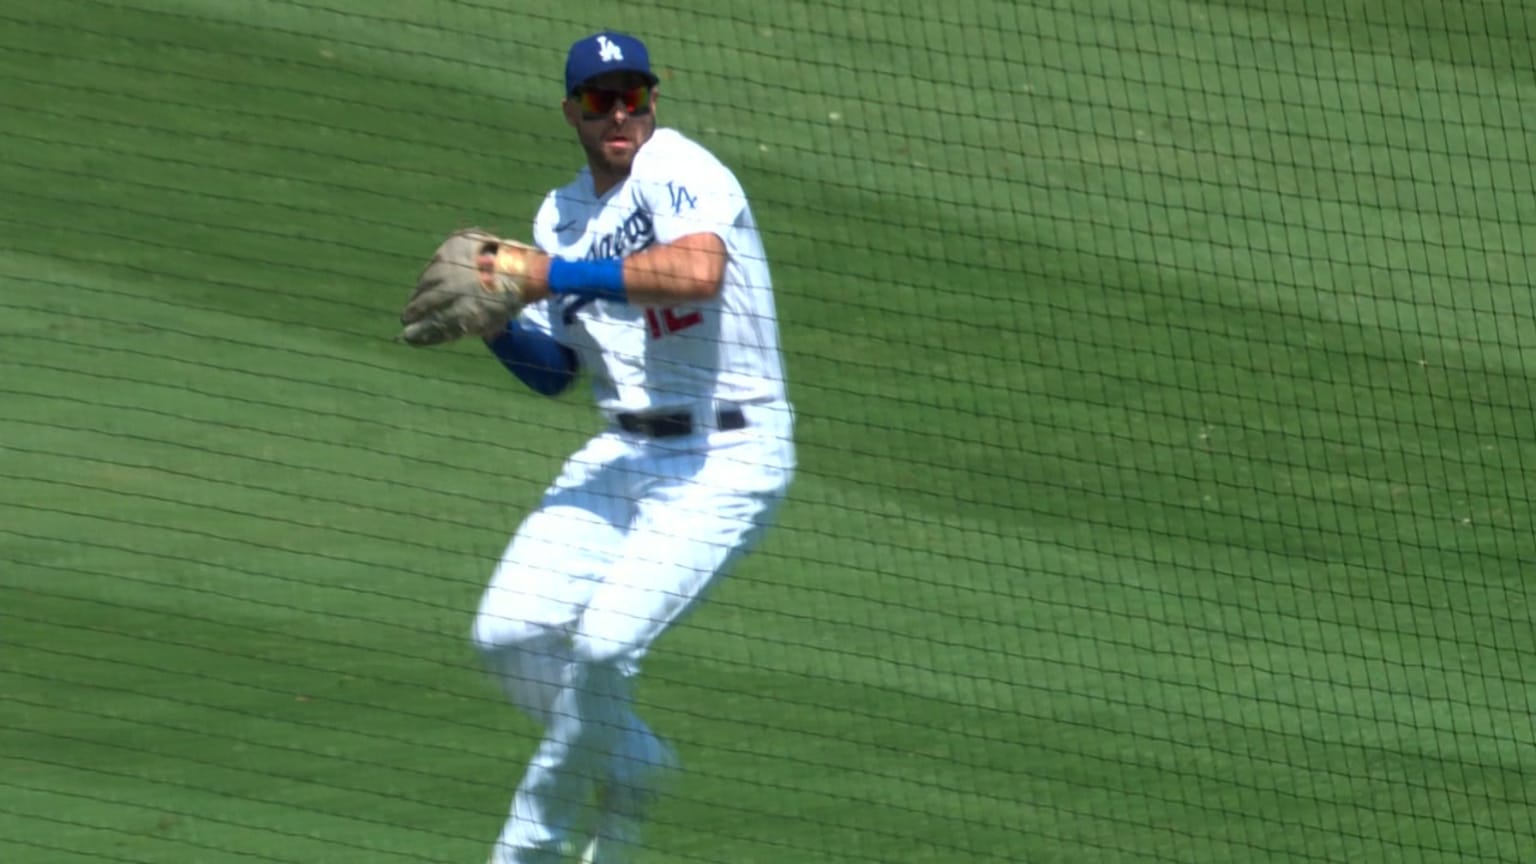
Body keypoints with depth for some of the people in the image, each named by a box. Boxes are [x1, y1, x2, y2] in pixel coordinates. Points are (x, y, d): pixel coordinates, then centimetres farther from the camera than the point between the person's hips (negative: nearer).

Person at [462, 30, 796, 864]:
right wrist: (495, 322, -3)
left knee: (604, 643, -20)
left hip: (726, 458, -8)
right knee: (510, 633, -5)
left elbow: (698, 270, -34)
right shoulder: (561, 213, 13)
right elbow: (552, 371, 19)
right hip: (624, 453, 8)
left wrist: (552, 274, -27)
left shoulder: (675, 168, -12)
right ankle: (629, 766, 22)